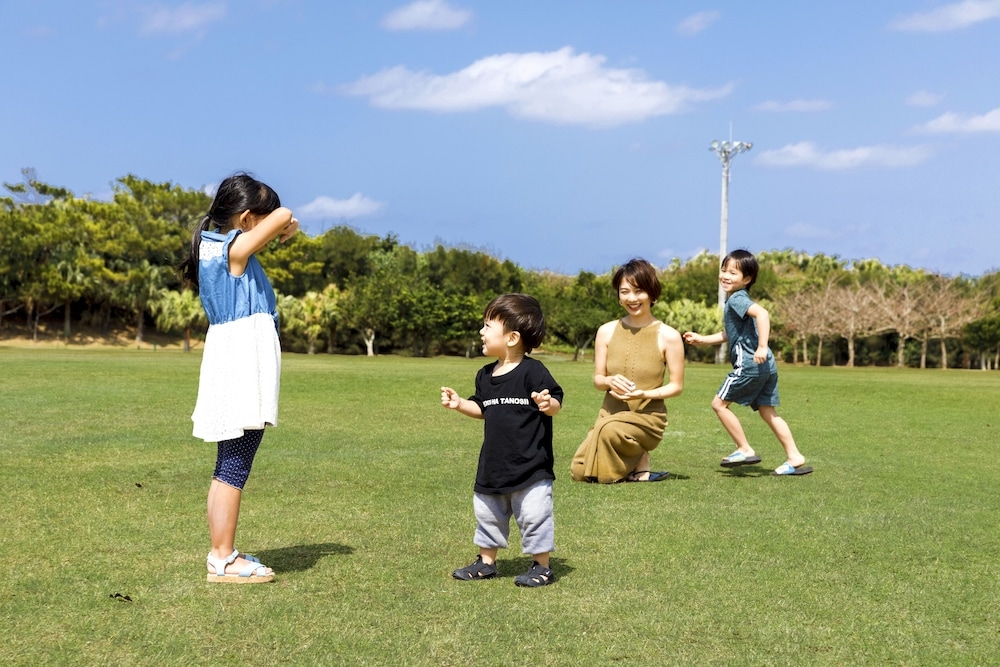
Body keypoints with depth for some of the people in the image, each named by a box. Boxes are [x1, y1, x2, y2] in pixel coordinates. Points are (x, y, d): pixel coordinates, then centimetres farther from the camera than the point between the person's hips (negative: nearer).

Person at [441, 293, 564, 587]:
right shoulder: (485, 375, 7)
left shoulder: (533, 371, -14)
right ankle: (486, 562, 33)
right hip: (493, 465, 8)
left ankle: (541, 567, 15)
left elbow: (556, 404, -14)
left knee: (534, 516, -1)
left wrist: (548, 404, -36)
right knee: (486, 514, 18)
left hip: (530, 466, -7)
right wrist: (459, 403, 6)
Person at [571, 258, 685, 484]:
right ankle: (635, 458, 13)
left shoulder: (668, 336, -7)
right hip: (610, 413, 4)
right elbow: (597, 379, 8)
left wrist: (645, 393, -20)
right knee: (580, 473, -16)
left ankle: (641, 467, -4)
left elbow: (676, 386, -2)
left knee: (610, 430, -36)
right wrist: (610, 381, -17)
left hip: (647, 416, -3)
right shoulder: (607, 331, 1)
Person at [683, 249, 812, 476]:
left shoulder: (736, 299, -9)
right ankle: (794, 458, 10)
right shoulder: (735, 301, 20)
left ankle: (745, 450, 4)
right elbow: (728, 334, 32)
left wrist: (762, 346, -33)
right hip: (766, 366, 10)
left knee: (719, 403, 2)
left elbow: (762, 313, -29)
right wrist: (702, 339, 29)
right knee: (768, 412, 12)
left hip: (749, 364, -10)